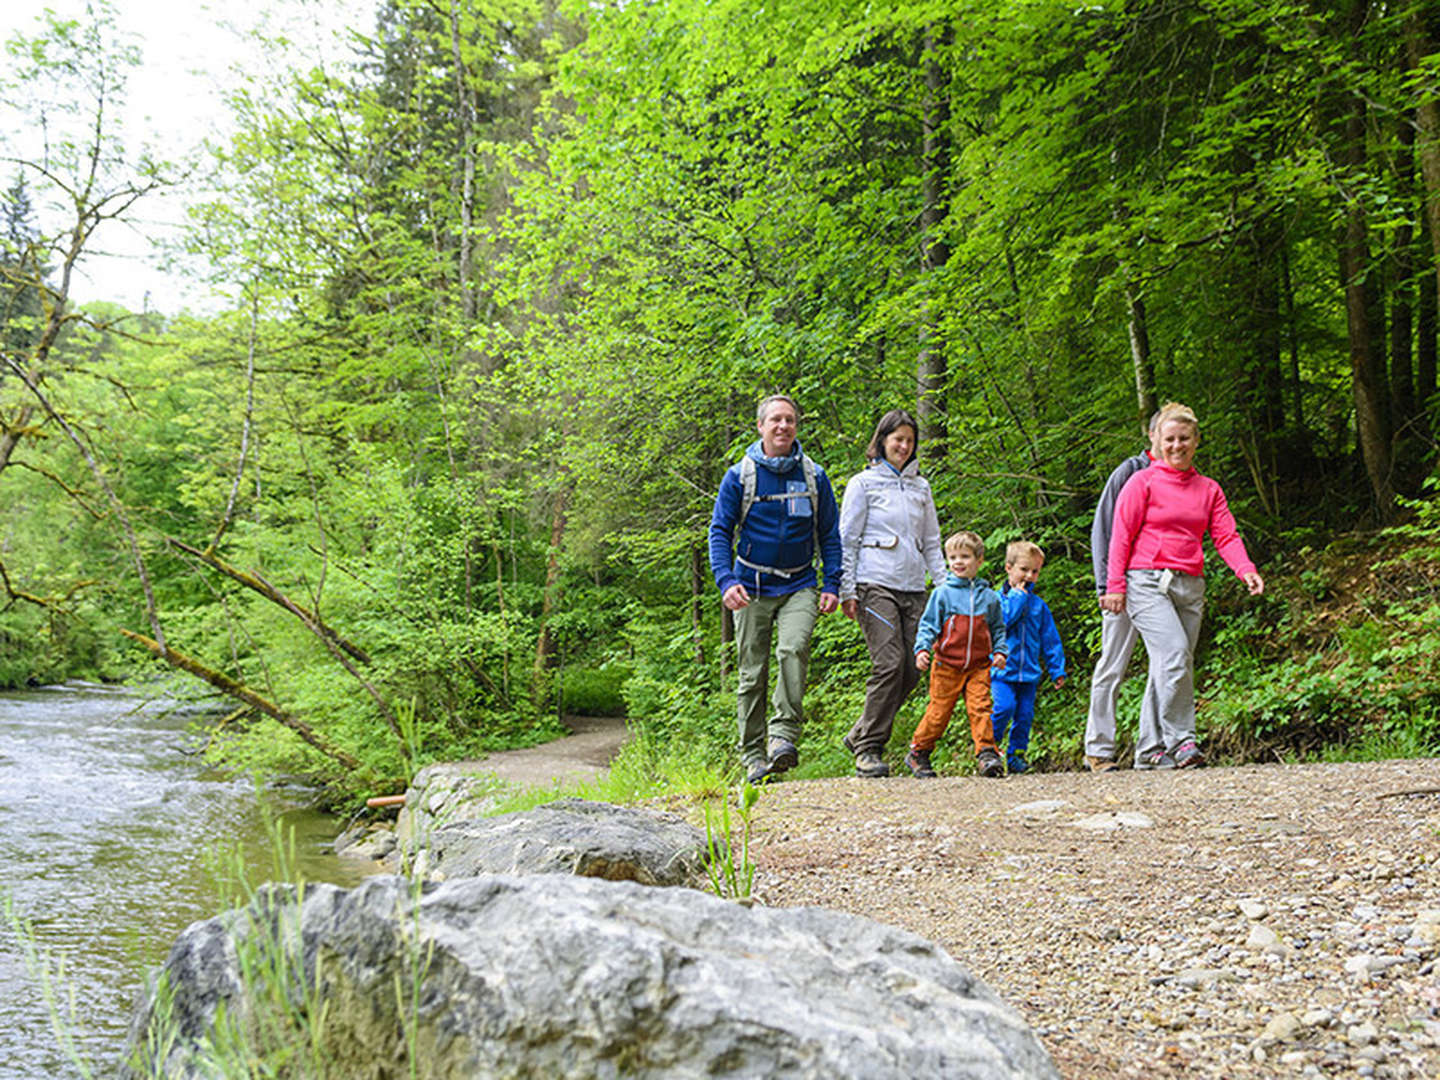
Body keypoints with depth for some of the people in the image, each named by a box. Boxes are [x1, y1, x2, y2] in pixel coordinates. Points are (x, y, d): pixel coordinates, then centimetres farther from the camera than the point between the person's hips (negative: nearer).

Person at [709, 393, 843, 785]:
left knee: (793, 649, -25)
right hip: (752, 588, 0)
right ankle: (753, 756, 11)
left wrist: (832, 585, 1)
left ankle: (784, 735, -24)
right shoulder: (739, 476, 0)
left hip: (799, 587, 0)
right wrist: (726, 581, -14)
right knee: (753, 674, 2)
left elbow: (829, 534, 11)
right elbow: (720, 532, 0)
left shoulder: (814, 476, 4)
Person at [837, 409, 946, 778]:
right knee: (889, 663, -17)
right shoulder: (863, 483, 4)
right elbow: (846, 540, 1)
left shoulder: (921, 487, 19)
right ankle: (868, 749, -8)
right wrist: (847, 591, -6)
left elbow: (932, 543, 22)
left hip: (913, 588, 6)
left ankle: (859, 735, 13)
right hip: (875, 584, -5)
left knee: (911, 671, -2)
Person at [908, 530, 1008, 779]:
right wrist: (922, 649, -14)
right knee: (939, 712, 2)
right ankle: (918, 753, 17)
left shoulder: (989, 597, 9)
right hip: (947, 665, -2)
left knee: (980, 708, -10)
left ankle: (987, 754, -9)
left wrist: (1000, 651, 3)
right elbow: (928, 625, -1)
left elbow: (998, 628, 18)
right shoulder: (942, 593, 0)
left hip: (979, 666, 2)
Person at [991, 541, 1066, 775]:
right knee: (1005, 706, -18)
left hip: (1029, 671, 4)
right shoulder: (998, 598, 1)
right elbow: (1001, 622, -18)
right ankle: (990, 744, 3)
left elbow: (1050, 639, 15)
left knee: (1025, 713, 1)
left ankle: (1016, 754, 14)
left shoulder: (1039, 605, 12)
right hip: (1002, 668, -4)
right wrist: (1018, 597, -11)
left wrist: (1057, 669, 10)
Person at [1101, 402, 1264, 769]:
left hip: (1191, 587, 5)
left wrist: (1247, 570, -11)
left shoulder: (1209, 489, 16)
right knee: (1175, 654, -21)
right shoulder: (1143, 482, 3)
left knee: (1172, 668, 3)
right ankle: (1181, 739, -15)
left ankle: (1150, 749, 11)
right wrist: (1115, 586, -7)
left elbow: (1226, 535, 7)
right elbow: (1122, 536, 0)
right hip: (1147, 583, -5)